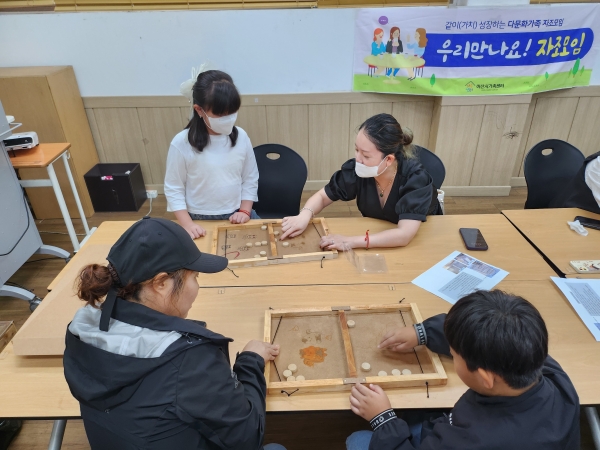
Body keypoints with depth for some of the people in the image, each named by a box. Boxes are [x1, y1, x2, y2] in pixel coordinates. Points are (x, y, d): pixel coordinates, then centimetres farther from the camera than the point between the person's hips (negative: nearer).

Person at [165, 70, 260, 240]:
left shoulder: (241, 137, -2)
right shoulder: (182, 143, -11)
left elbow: (250, 179, 6)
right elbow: (173, 189, -4)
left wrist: (245, 210, -4)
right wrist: (187, 224, -13)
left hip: (236, 216, 3)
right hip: (201, 221, -2)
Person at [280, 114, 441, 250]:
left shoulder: (415, 178, -32)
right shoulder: (357, 169, -22)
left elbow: (404, 235, -40)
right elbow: (322, 196, -8)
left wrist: (350, 241, -46)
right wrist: (304, 215, -29)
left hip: (419, 241, -2)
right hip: (376, 236, 3)